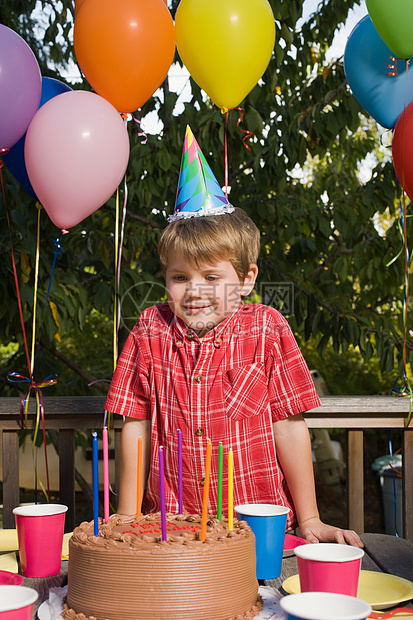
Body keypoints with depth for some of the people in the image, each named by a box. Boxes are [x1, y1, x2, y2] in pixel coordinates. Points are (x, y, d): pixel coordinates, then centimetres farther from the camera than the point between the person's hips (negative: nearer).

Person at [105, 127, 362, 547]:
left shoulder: (266, 331, -3)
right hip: (170, 524, 1)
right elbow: (136, 427, 4)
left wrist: (309, 522, 2)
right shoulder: (150, 333, 2)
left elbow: (288, 427, -1)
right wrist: (127, 520, 4)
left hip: (260, 525, -1)